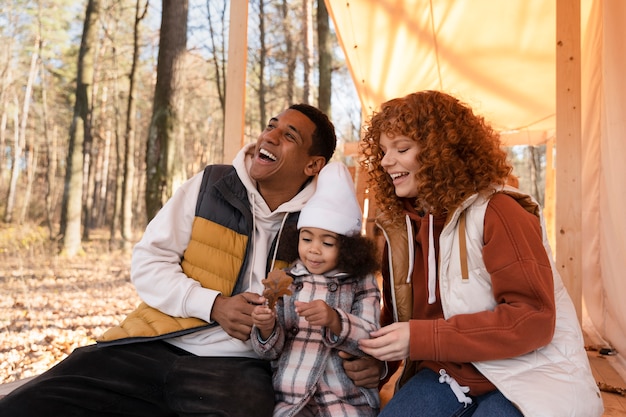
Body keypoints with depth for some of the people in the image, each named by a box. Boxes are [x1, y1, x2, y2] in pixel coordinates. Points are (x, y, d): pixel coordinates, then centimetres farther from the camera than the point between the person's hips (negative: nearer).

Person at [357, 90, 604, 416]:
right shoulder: (399, 226, 4)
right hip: (449, 376, 5)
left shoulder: (495, 211, -16)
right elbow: (398, 317, 13)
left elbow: (533, 320, -22)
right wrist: (373, 359, -9)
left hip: (528, 377, -4)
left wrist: (421, 339, -26)